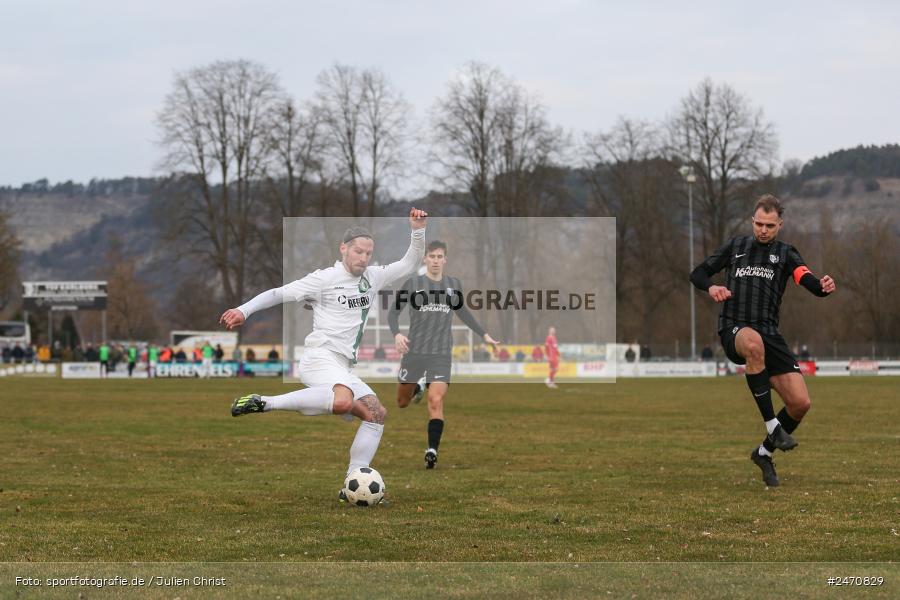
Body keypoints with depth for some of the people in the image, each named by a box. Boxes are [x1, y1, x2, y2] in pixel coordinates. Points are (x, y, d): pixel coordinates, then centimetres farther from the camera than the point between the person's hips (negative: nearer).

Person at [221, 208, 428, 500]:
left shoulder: (373, 277, 19)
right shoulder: (324, 279, -1)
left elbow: (409, 264, 23)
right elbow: (278, 293, 0)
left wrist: (418, 232, 7)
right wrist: (244, 310, -10)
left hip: (344, 367, 9)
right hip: (321, 356, -9)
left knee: (377, 413, 0)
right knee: (342, 401, -37)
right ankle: (263, 403, -30)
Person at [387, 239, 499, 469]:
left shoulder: (454, 285, 7)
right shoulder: (413, 284, -3)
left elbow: (462, 312, 25)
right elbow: (393, 312, -3)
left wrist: (483, 334, 24)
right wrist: (397, 334, -22)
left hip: (441, 355, 0)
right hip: (414, 352, 0)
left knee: (436, 401, -17)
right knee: (402, 403, 12)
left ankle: (432, 450, -16)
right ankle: (418, 386, 47)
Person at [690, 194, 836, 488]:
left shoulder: (785, 254, 9)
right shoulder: (735, 247, 13)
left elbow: (809, 281, -8)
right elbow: (697, 273, 18)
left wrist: (823, 287, -33)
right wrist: (711, 287, -6)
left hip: (769, 333, 2)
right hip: (733, 330, -2)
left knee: (800, 402, -9)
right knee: (754, 343, -41)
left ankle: (764, 452, 18)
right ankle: (772, 425, -36)